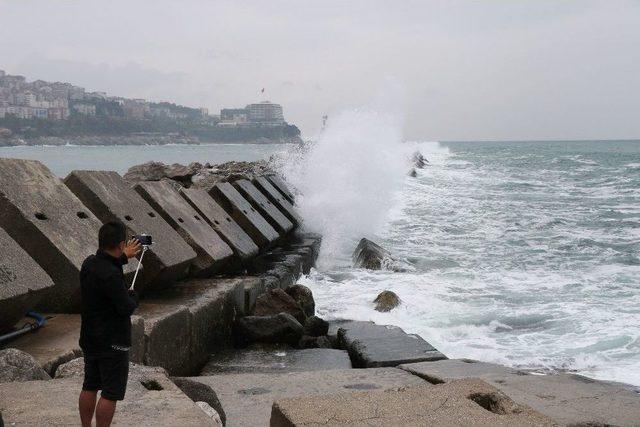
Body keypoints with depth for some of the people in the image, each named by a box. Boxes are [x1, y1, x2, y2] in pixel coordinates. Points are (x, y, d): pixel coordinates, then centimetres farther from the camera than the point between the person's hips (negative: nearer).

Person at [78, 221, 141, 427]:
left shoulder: (89, 264, 0)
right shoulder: (110, 275, -27)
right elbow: (127, 308, -22)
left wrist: (124, 257, 37)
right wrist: (133, 295, -2)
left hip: (90, 339, 9)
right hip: (112, 342, -9)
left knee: (90, 387, 18)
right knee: (110, 394, 1)